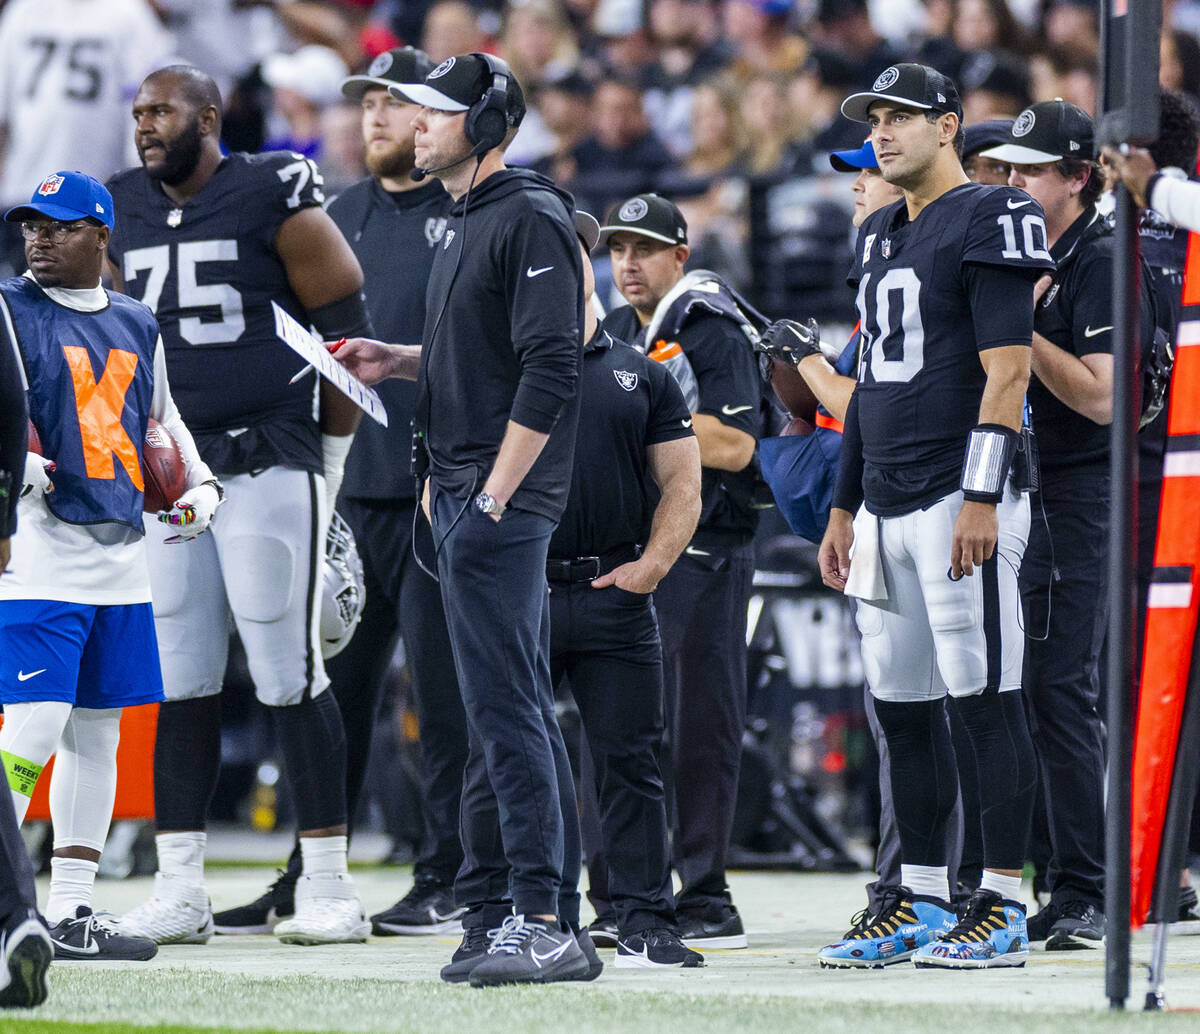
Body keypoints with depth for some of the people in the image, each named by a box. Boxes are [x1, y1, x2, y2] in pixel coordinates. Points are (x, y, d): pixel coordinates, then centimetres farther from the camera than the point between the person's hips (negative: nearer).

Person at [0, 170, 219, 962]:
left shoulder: (136, 325, 14)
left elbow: (160, 415, 25)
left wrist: (201, 483, 12)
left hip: (121, 557, 7)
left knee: (97, 734, 10)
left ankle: (72, 914, 16)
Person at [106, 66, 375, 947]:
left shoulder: (275, 197, -7)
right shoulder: (122, 212, 10)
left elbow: (346, 327, -3)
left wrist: (328, 459, -1)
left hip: (269, 465, -6)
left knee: (290, 674, -5)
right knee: (179, 683, 5)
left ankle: (329, 887, 0)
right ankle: (180, 890, 8)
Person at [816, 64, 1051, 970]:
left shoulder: (989, 221, -7)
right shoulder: (882, 237, 19)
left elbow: (1006, 372, -14)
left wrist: (981, 496, -20)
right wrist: (845, 506, 20)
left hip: (961, 497, -9)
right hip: (888, 506, 9)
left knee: (985, 698, -7)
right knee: (903, 706, 10)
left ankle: (1004, 907, -5)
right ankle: (921, 904, 16)